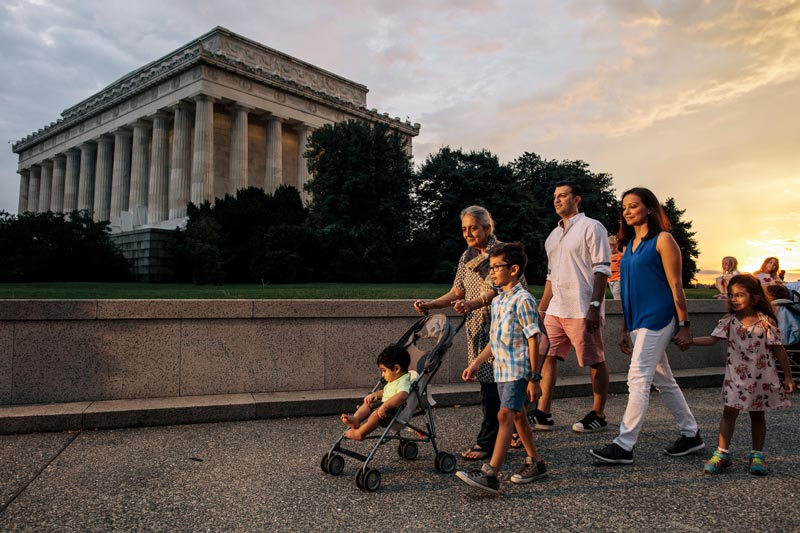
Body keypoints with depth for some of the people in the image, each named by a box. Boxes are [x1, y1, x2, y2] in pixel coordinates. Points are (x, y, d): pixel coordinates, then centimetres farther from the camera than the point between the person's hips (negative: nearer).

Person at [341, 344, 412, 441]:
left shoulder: (404, 382, -19)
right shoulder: (392, 381, 16)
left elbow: (402, 396, -39)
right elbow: (385, 392, 32)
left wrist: (385, 406, -44)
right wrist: (374, 394, 12)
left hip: (395, 410, -11)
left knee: (377, 413, -31)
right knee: (368, 404, 8)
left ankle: (359, 433, -23)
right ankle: (356, 419, -16)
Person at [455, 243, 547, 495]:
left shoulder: (522, 300, -13)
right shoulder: (497, 301, 13)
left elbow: (533, 339, -14)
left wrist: (534, 377, -15)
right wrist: (476, 364, 17)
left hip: (518, 370, -9)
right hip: (502, 370, 9)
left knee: (505, 415, -13)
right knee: (517, 415, 16)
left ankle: (490, 474, -14)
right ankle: (536, 462, 31)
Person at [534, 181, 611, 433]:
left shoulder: (591, 227, -4)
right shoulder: (554, 235, 19)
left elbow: (602, 270, -11)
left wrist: (595, 306, -19)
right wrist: (540, 309, 19)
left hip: (582, 310, -7)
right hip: (556, 310, 8)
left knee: (595, 362, 3)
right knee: (547, 357, 3)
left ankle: (598, 415, 15)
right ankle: (543, 414, 7)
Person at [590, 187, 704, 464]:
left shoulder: (662, 239, -6)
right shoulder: (630, 244, 16)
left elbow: (675, 285, -9)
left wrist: (683, 325, -11)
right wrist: (625, 330, 18)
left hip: (657, 318, -8)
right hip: (638, 322, 9)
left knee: (638, 379, -10)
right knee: (663, 380, 15)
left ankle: (624, 446, -7)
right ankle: (690, 435, 28)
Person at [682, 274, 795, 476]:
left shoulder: (766, 323, -9)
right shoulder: (729, 321, -3)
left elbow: (779, 350, -3)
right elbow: (712, 338, -10)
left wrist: (788, 377, 0)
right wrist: (691, 341, -27)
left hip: (761, 377, -1)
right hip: (736, 377, 1)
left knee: (757, 415, 12)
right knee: (729, 412, 1)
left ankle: (757, 455, 27)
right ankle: (722, 453, 8)